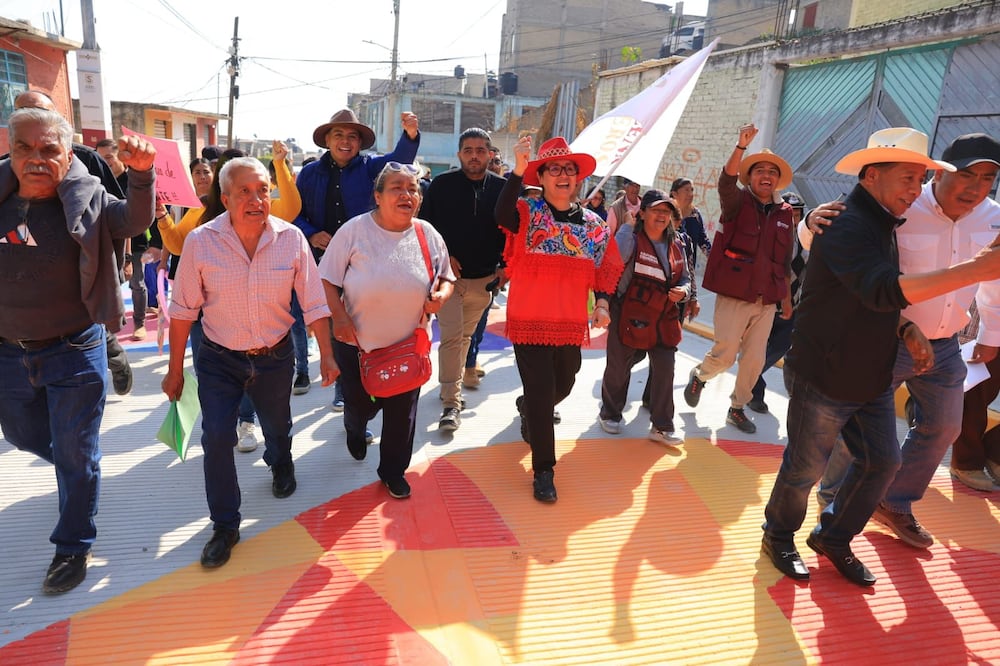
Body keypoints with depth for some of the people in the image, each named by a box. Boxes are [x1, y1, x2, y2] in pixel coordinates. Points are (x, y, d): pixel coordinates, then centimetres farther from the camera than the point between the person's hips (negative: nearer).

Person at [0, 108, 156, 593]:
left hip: (74, 353, -4)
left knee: (75, 453, 6)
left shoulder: (87, 200, -11)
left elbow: (135, 221, -27)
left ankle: (73, 546, 25)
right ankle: (76, 470, 56)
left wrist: (140, 175, -43)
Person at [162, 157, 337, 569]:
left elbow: (314, 302, -6)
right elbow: (183, 310, -7)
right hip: (219, 359, -1)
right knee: (216, 439, -4)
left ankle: (280, 465, 57)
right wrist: (175, 370, -3)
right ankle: (225, 526, 16)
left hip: (275, 356, 1)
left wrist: (326, 355, -6)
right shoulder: (200, 241, -15)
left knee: (277, 426, 21)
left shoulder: (291, 238, -13)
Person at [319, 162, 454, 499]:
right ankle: (355, 430, 53)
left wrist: (442, 294, -12)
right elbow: (328, 279, -6)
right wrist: (340, 317, -17)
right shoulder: (355, 230, -10)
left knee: (402, 410, 10)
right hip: (358, 341, -2)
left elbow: (446, 276, 10)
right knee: (360, 403, 14)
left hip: (410, 344, 2)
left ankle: (393, 470, 33)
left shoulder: (428, 235, -2)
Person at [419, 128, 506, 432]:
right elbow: (424, 224, 0)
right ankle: (451, 402, -5)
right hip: (448, 274, -3)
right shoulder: (441, 184, -4)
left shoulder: (501, 187, 0)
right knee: (451, 335, -10)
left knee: (466, 336, 17)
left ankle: (455, 380, 37)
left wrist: (504, 266, -1)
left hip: (484, 279, 3)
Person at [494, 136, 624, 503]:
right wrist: (518, 171, -39)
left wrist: (602, 303, -1)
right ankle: (543, 470, 11)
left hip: (571, 323, 5)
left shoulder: (594, 223, 6)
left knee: (563, 386, 22)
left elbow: (605, 269, 13)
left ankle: (527, 408, 56)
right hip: (530, 320, -5)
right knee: (541, 393, -3)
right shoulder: (528, 212, -8)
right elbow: (502, 216, -30)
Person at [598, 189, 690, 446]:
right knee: (619, 368, 9)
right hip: (630, 316, -5)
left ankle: (662, 426, 15)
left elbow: (685, 278, 14)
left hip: (664, 319, 5)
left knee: (665, 370, 2)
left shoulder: (676, 247, 9)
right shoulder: (632, 239, -10)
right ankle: (609, 414, 33)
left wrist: (683, 291, -3)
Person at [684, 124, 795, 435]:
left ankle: (737, 408, 25)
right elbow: (726, 181, -24)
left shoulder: (784, 213, 12)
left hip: (766, 301, 5)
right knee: (725, 355, -6)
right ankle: (699, 376, 27)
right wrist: (742, 146, -36)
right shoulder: (738, 202, -1)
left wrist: (786, 296, 18)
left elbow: (784, 260, 18)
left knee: (754, 360, 7)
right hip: (733, 296, -4)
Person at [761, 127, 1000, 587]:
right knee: (804, 469, 6)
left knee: (882, 462, 13)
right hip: (823, 379, -9)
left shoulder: (882, 225, 11)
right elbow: (882, 290, -38)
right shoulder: (847, 226, -21)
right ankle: (778, 539, 30)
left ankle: (833, 539, 32)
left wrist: (906, 329, 2)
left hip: (871, 380, 9)